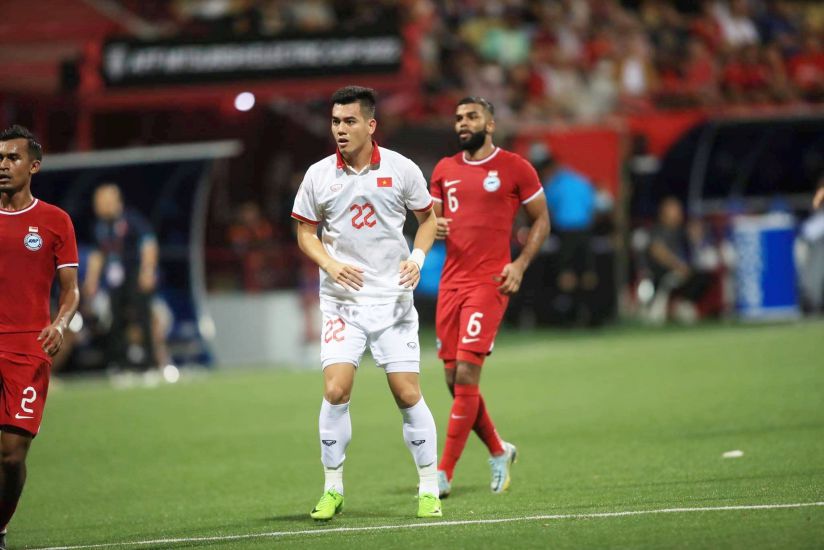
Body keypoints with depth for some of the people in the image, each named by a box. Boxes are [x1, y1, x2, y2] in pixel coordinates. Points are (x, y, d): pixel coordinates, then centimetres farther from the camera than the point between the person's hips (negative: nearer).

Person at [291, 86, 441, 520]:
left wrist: (418, 257, -7)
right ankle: (332, 490, 1)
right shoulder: (318, 175, 0)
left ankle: (429, 489, 9)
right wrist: (330, 264, -10)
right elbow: (306, 233, 8)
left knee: (408, 394, -3)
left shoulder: (401, 170, -2)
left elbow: (427, 218, 11)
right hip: (342, 300, 1)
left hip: (393, 298, -1)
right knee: (335, 390, -12)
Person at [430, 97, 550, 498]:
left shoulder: (514, 168, 0)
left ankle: (445, 473, -13)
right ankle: (498, 452, 29)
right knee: (454, 380, 6)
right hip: (451, 282, 6)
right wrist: (433, 227, -5)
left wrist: (520, 265, -7)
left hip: (489, 282, -6)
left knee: (466, 375, -14)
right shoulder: (444, 170, 14)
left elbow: (541, 220, 6)